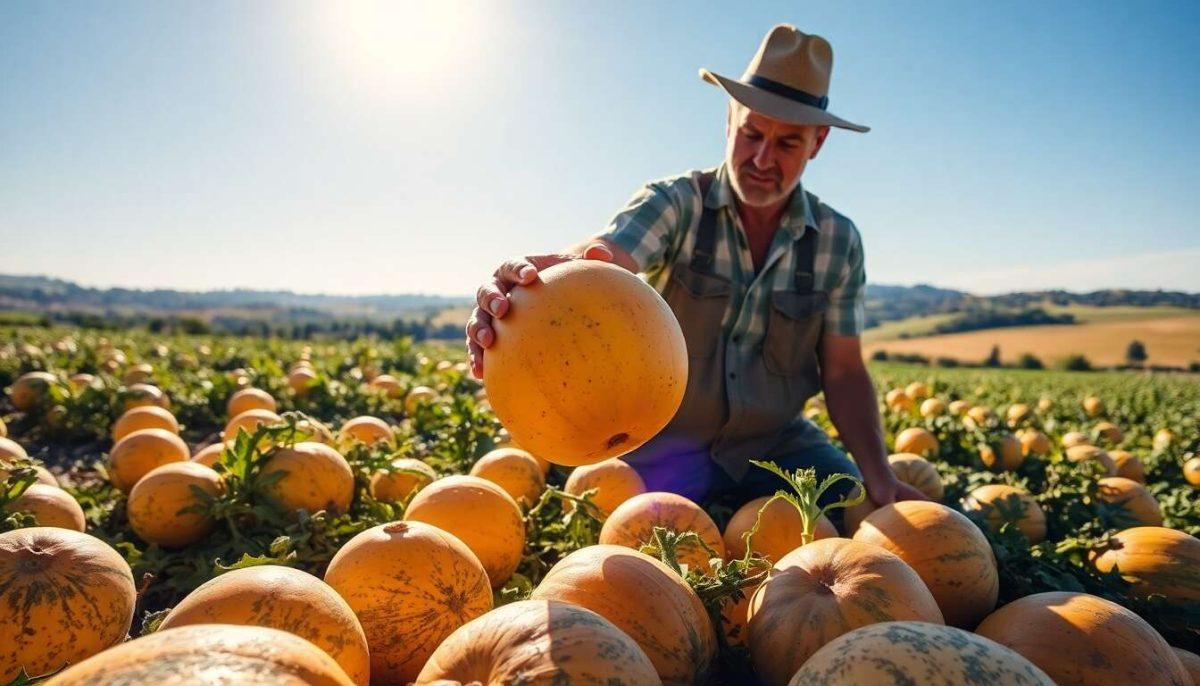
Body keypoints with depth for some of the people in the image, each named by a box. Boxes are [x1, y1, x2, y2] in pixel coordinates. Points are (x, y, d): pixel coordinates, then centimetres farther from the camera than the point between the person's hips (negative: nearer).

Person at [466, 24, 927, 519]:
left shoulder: (839, 241, 0)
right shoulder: (674, 204, -9)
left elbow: (843, 373, 3)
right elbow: (600, 259, -30)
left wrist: (879, 476, -11)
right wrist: (535, 278, -53)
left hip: (776, 446, 2)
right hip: (665, 447, -2)